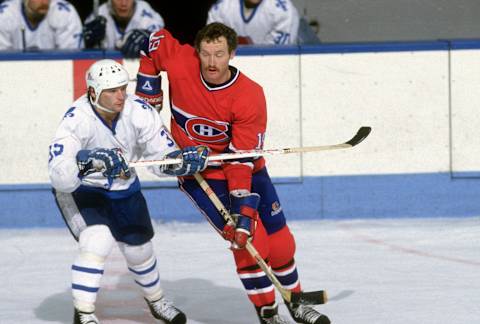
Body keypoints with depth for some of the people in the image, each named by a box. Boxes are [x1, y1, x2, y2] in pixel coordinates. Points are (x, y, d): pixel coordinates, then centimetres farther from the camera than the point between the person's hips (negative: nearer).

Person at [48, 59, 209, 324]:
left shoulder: (139, 112, -21)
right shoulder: (77, 120, -32)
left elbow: (162, 157, -13)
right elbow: (59, 176, -42)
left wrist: (185, 160, -33)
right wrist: (88, 161, -59)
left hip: (124, 188, 5)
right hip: (79, 190, -4)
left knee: (139, 248, 14)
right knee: (98, 240, -27)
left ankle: (156, 301, 43)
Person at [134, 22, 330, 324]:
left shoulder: (251, 96, -23)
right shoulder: (181, 64, -20)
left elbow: (242, 159, -25)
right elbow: (155, 42, 2)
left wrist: (244, 208, -32)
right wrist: (148, 95, 1)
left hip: (246, 170, 1)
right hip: (198, 174, -1)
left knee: (279, 240, 7)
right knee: (251, 238, -17)